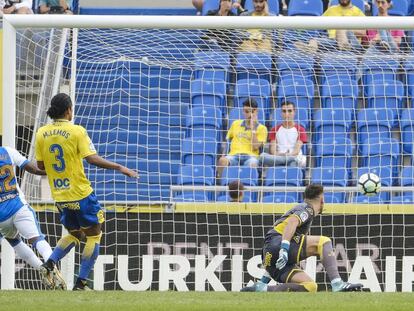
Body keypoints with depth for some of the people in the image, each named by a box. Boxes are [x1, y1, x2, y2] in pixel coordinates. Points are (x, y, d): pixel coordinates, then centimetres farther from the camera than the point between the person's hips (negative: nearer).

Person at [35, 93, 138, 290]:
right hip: (80, 193, -6)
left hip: (59, 196, 6)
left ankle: (49, 263, 1)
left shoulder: (41, 133, 1)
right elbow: (92, 159, -17)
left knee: (74, 233, 23)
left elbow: (40, 165, 5)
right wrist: (119, 168, -11)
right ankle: (81, 283, 2)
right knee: (94, 234, 8)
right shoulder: (77, 131, -13)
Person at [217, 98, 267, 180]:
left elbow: (255, 147, -3)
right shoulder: (236, 124, 21)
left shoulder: (261, 128, 10)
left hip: (251, 155, -2)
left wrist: (253, 127, -3)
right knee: (222, 161, -34)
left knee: (252, 164, -40)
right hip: (234, 155, 2)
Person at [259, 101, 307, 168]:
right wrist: (278, 155, -20)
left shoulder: (300, 129, 11)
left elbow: (297, 150, -3)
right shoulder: (275, 129, 17)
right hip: (277, 159, 2)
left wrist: (289, 155, -25)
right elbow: (273, 149, 4)